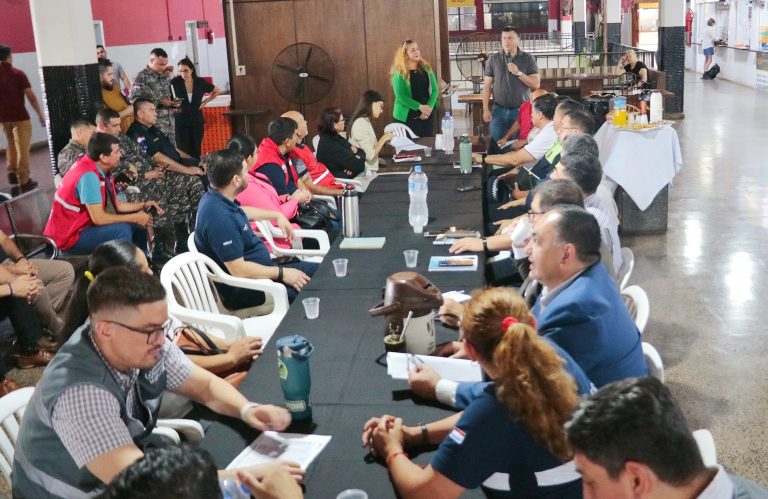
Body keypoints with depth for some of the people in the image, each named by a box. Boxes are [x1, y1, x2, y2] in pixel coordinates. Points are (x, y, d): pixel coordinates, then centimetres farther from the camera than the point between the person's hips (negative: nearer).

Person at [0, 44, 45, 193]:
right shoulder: (18, 73, -11)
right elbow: (30, 96, -14)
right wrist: (40, 115, -8)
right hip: (19, 116, -5)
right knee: (22, 148, 2)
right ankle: (24, 181, 3)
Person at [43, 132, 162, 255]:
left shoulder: (100, 168, -1)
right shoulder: (89, 176, -27)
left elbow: (114, 205, 9)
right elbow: (98, 218, -27)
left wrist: (143, 205, 0)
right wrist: (135, 218, -19)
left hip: (83, 224, 9)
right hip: (69, 237, -9)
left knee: (137, 224, 7)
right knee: (121, 229, -26)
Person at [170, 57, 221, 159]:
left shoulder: (200, 82, 0)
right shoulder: (175, 82, -7)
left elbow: (217, 91, 16)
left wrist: (205, 102, 9)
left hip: (197, 120, 2)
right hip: (180, 121, -2)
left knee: (196, 151, 3)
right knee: (183, 151, -6)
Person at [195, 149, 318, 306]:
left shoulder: (218, 199, 2)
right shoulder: (220, 218, -30)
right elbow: (239, 270, -29)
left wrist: (277, 215, 28)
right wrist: (282, 273, -20)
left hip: (258, 267, 11)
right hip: (242, 289, -11)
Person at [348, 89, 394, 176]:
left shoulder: (365, 121, 14)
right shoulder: (361, 123, -14)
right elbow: (370, 155, -18)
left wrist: (383, 140, 0)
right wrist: (383, 139, -8)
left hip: (370, 171, 9)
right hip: (365, 173, -9)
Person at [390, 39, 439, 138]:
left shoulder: (426, 68, 6)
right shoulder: (399, 73, -7)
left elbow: (434, 90, 3)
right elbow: (400, 96, -15)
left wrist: (429, 107, -13)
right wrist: (420, 107, -21)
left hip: (427, 114, 4)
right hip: (407, 117, -4)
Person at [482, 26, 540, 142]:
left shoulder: (528, 59, 1)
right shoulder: (493, 59, 3)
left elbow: (536, 84, -4)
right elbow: (487, 86, 4)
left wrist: (518, 73, -15)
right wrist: (485, 110, -3)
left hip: (522, 110, -1)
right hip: (499, 111, 1)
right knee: (496, 143, -4)